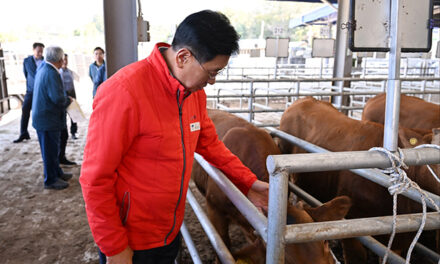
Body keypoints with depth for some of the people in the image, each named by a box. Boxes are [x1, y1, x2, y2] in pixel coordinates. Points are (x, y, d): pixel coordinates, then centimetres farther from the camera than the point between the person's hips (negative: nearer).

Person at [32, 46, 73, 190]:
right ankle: (50, 180, 16)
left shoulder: (42, 68, 8)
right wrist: (68, 100, -9)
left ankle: (57, 173, 36)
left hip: (42, 117, 10)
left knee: (52, 148, 21)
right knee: (50, 150, 3)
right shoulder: (51, 73, -23)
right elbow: (58, 98, -28)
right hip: (49, 119, -10)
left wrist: (65, 98, 9)